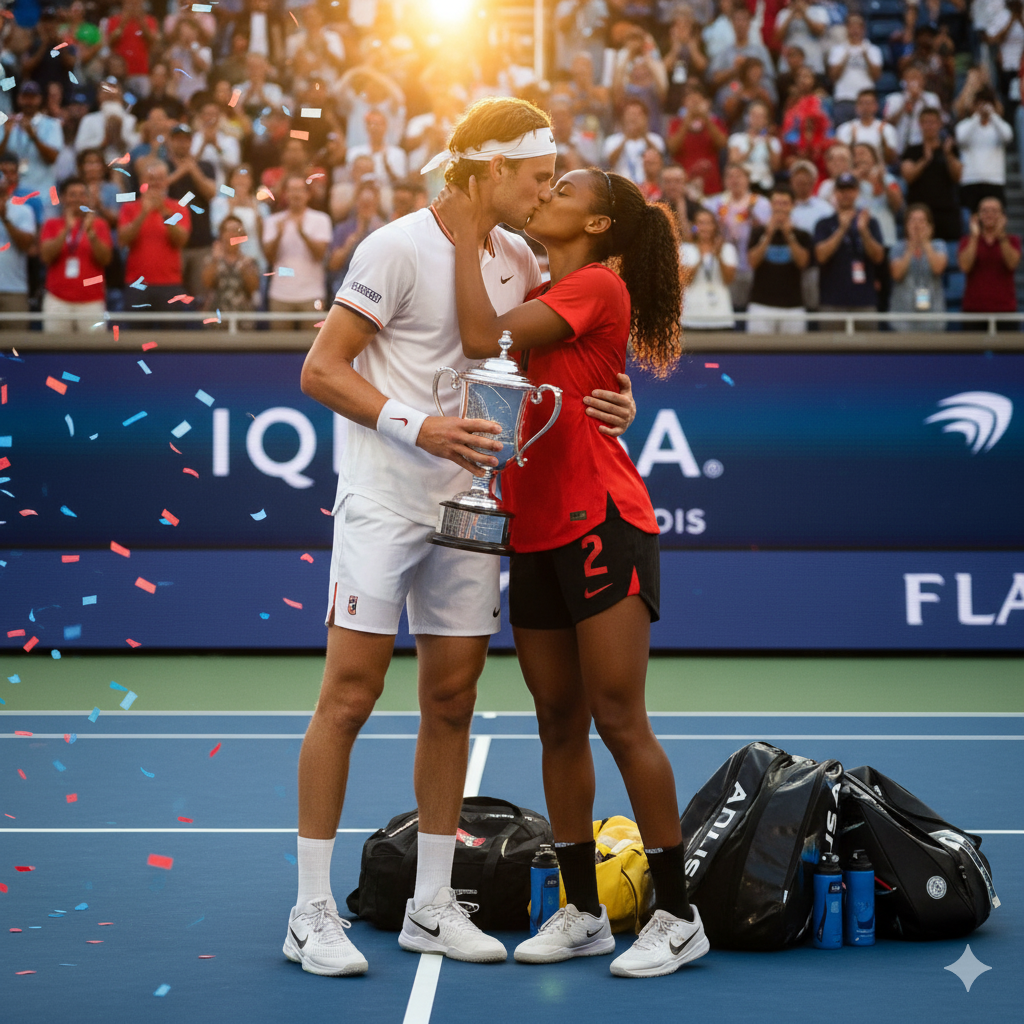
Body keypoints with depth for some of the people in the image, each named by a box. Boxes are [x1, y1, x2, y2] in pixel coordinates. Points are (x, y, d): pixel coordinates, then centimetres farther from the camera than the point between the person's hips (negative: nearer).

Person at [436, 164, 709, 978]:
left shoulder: (598, 285, -8)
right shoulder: (539, 298, 19)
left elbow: (484, 339, -15)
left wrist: (467, 234, -6)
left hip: (604, 526, -8)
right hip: (536, 536, 8)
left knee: (619, 720, -9)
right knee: (560, 725, 8)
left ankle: (679, 917, -1)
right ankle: (584, 912, 16)